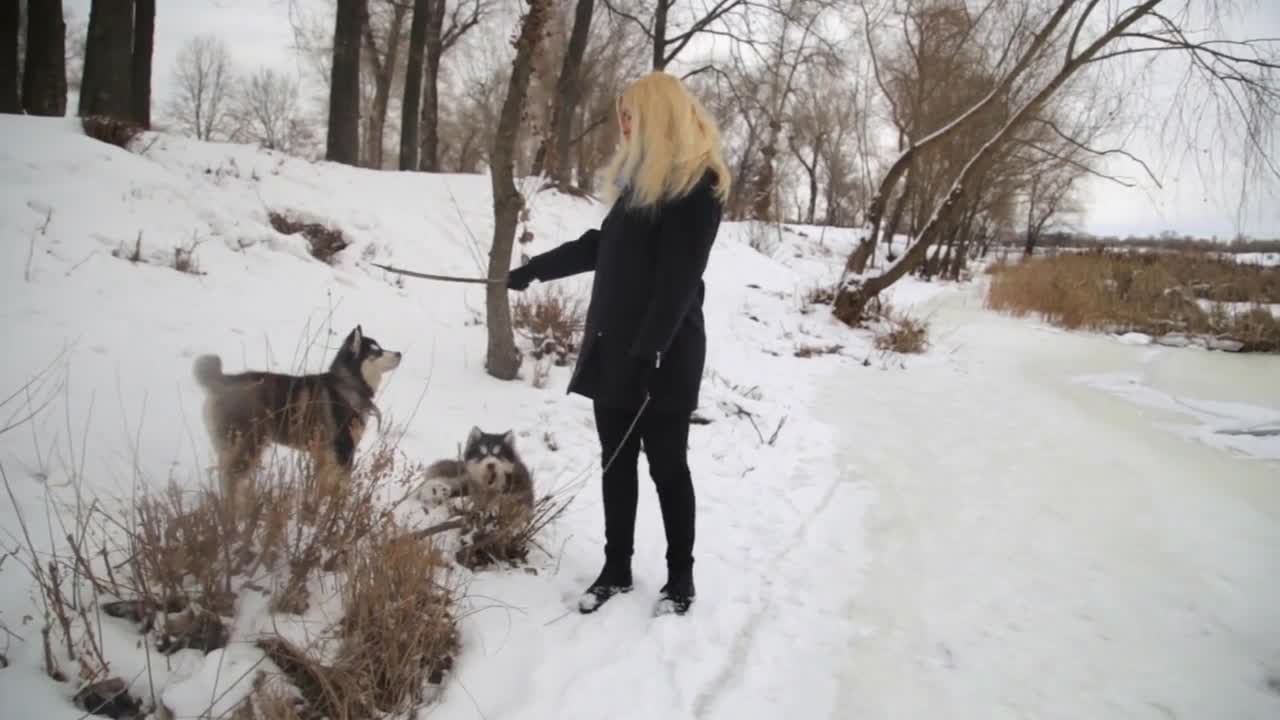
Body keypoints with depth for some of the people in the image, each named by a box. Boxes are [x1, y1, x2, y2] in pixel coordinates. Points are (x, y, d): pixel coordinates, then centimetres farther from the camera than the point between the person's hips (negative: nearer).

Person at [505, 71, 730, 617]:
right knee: (615, 464, 12)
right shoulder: (641, 176, 16)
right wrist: (534, 269, 30)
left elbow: (679, 277, -19)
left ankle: (681, 576, 19)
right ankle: (616, 569, 25)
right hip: (614, 345, 8)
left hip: (663, 354, -8)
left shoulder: (696, 182, -11)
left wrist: (649, 350, -24)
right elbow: (602, 245, 25)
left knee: (666, 466, 4)